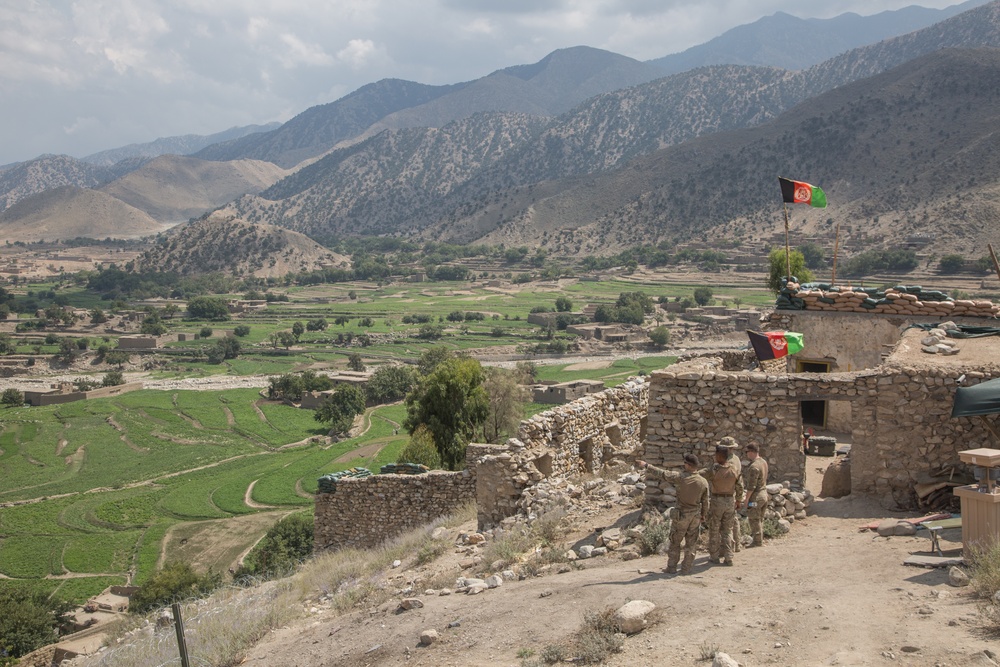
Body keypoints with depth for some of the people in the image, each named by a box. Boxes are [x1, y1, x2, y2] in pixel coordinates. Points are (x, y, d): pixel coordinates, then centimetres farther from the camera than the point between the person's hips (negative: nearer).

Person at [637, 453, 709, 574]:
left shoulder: (680, 477, -18)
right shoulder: (704, 482, -7)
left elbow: (662, 473, -13)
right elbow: (705, 502, 3)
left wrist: (646, 465, -3)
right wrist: (704, 515, 17)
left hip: (681, 515, -3)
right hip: (696, 516, 3)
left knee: (675, 542, 10)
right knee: (691, 544, 11)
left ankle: (671, 567, 15)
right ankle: (686, 569, 14)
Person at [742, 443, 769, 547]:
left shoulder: (754, 466, -23)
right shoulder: (763, 462, 6)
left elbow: (751, 485, -22)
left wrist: (747, 498, -14)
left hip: (756, 496, -9)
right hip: (764, 493, 9)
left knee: (754, 520, 1)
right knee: (760, 519, 18)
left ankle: (757, 542, 6)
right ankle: (760, 539, 25)